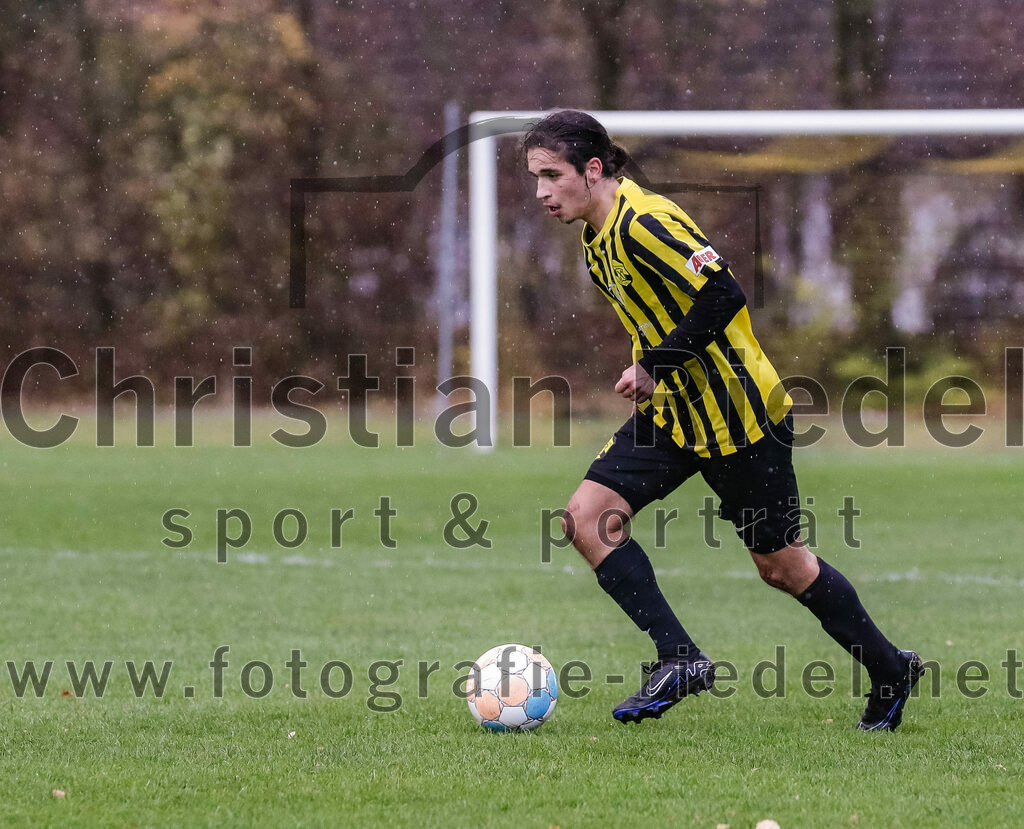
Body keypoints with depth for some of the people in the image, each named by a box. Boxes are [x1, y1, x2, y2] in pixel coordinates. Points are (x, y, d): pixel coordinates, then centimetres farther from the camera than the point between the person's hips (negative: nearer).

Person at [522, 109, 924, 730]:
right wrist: (653, 374, 8)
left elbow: (723, 295, -29)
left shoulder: (645, 224, -22)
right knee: (587, 517, -7)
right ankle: (680, 660, -6)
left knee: (779, 564, 2)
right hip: (673, 411, 9)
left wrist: (653, 367, -23)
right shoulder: (598, 239, 8)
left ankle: (890, 668, 21)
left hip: (738, 413, -9)